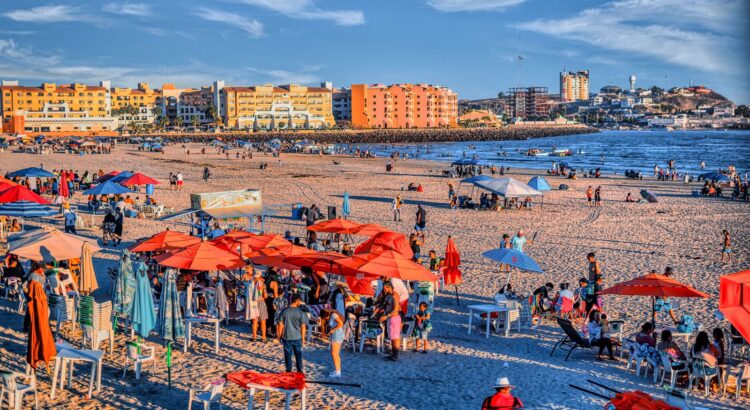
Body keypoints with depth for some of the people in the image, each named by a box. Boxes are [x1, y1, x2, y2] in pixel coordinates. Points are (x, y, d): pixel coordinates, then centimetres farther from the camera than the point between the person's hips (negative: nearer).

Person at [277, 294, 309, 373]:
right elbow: (303, 326, -8)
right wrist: (303, 339, 3)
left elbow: (280, 325, -3)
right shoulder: (300, 312, -10)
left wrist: (279, 336, 9)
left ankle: (288, 371, 17)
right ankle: (299, 370, 20)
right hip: (297, 337, -1)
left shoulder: (284, 311, -6)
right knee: (298, 354, 15)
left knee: (288, 355, 11)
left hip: (286, 337, 1)